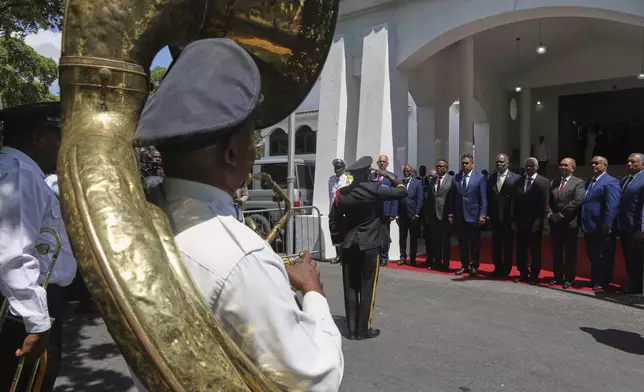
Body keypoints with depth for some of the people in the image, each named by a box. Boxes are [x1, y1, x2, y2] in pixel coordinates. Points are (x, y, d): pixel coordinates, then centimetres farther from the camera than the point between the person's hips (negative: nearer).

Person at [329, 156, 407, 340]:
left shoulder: (342, 192, 3)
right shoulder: (374, 188, -10)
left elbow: (333, 220, 5)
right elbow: (402, 192, -4)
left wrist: (338, 241, 15)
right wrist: (391, 177, 10)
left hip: (349, 245, 4)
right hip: (370, 244, -4)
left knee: (350, 287, 9)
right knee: (367, 287, 4)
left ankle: (352, 328, 16)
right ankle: (363, 329, 9)